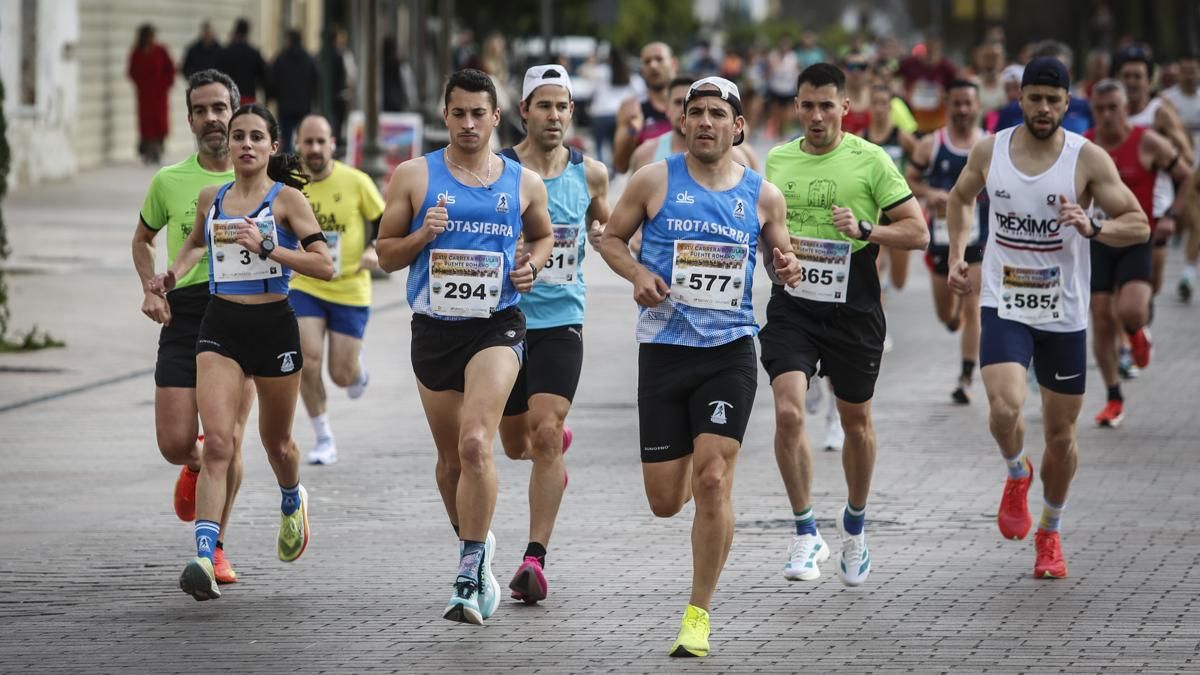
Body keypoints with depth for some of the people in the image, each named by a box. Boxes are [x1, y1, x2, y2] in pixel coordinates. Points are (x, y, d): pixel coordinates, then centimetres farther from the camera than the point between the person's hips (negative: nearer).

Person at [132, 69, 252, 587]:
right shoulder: (169, 181, 6)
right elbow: (142, 239, 22)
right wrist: (150, 289, 6)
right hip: (183, 316, 1)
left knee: (228, 439, -8)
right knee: (175, 443, -5)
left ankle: (214, 546, 11)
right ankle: (197, 464, 34)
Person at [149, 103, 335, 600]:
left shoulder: (287, 199, -5)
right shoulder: (211, 199, 8)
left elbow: (324, 265, -12)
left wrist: (266, 247, -22)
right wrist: (174, 273, 9)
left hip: (273, 325, -2)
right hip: (220, 326, 2)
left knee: (276, 442, 16)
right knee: (216, 442, -14)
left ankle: (292, 503, 52)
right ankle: (203, 559, -24)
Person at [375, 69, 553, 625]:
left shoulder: (524, 183, 4)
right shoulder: (414, 176, 2)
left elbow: (543, 235, 23)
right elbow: (386, 254, 6)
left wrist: (532, 265, 2)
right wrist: (422, 236, -14)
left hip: (497, 327, -2)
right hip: (435, 328, 2)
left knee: (475, 444, -21)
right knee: (451, 458, 13)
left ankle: (470, 576, -19)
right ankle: (476, 544, 39)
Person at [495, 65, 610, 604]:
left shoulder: (590, 173, 3)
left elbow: (606, 223, 22)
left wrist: (605, 234, -1)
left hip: (561, 321, 0)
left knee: (545, 434, -17)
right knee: (516, 444, 12)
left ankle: (535, 559, -16)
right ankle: (556, 441, 51)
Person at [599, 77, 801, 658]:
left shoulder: (763, 195, 4)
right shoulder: (655, 180, 0)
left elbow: (781, 254, 17)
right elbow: (611, 238, 11)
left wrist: (788, 269, -7)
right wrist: (637, 274, -9)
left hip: (729, 352, 0)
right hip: (663, 350, 1)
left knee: (713, 483, -14)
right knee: (664, 502, 3)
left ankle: (698, 615, -2)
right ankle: (687, 470, 44)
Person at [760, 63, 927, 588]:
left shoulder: (870, 160, -5)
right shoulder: (777, 160, 7)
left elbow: (918, 231, -6)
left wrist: (864, 230, -21)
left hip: (853, 309, -1)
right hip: (791, 307, 2)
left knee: (856, 422, 14)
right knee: (788, 413, -17)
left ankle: (855, 520, 39)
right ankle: (806, 534, -5)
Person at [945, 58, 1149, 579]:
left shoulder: (1088, 159, -8)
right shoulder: (989, 151, -2)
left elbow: (1139, 225, -7)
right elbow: (960, 198, 19)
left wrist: (1092, 228, -26)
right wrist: (957, 255, 5)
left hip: (1065, 315, 0)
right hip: (1004, 306, 0)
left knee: (1061, 432, 9)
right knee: (1005, 408, -24)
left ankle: (1050, 532, 32)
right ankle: (1017, 475, 10)